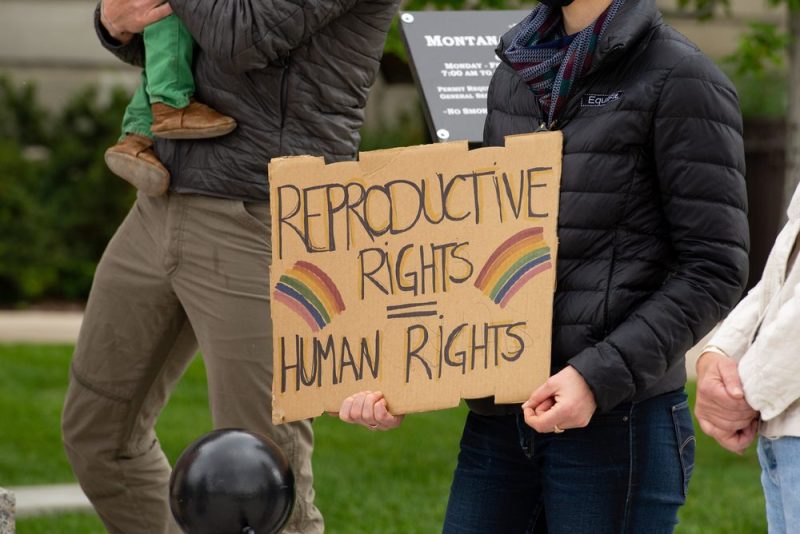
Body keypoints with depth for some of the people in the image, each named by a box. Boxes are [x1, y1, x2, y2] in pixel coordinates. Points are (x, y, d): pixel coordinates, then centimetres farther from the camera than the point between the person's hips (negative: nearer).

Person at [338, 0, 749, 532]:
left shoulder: (680, 79, -5)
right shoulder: (514, 76, 16)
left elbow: (714, 269, -9)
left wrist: (601, 376, -19)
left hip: (618, 422, -6)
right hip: (497, 422, 6)